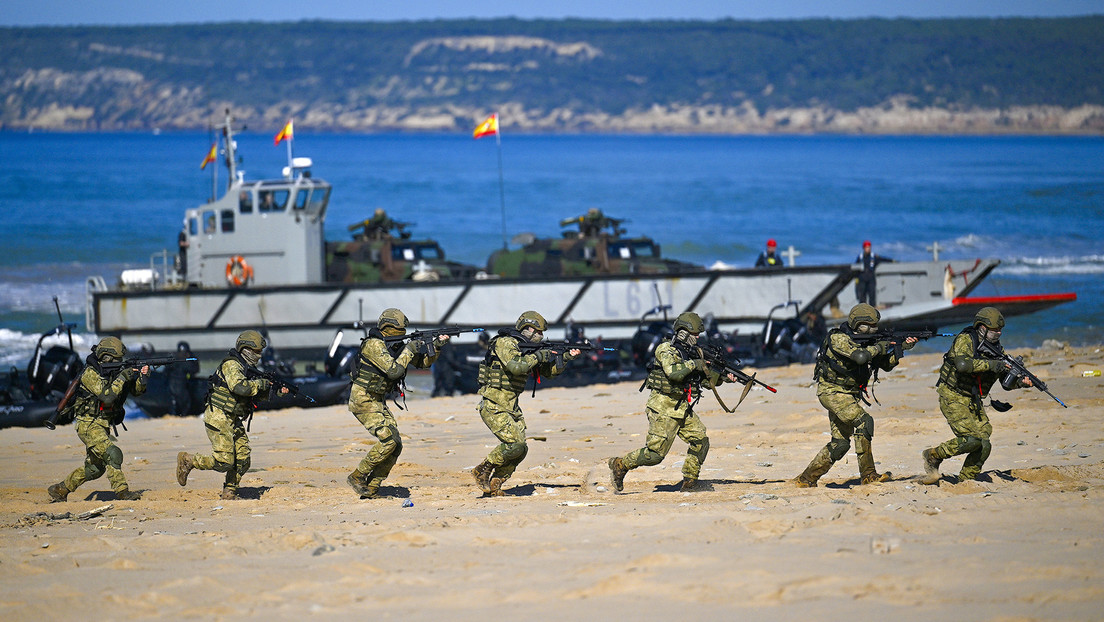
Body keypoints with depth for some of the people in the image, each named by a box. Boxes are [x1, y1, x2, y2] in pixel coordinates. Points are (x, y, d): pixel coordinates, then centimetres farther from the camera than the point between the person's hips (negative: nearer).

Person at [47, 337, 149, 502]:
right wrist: (122, 378, -23)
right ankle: (122, 492, -24)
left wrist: (143, 377, -13)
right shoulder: (91, 373, -15)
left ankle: (59, 490, 24)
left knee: (94, 469, 13)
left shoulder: (114, 372, 8)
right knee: (112, 454, -24)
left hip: (103, 426, 9)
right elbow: (106, 396, -25)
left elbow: (136, 390, 7)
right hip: (89, 425, -9)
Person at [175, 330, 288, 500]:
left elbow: (257, 394, 22)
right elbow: (239, 387, -32)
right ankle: (187, 460, 3)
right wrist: (261, 383, -18)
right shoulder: (231, 365, -14)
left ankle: (229, 492, 13)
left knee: (243, 460, 3)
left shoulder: (248, 368, 15)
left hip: (234, 421, 10)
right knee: (224, 462, -12)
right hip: (219, 418, -10)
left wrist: (277, 390, 5)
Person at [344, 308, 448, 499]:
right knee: (388, 440, -20)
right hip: (363, 399, -9)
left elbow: (422, 361, 14)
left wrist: (437, 346, -1)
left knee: (396, 445, 0)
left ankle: (370, 489, 5)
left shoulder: (396, 345, 8)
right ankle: (357, 477, -8)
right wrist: (409, 350, -19)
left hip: (378, 402, 9)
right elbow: (393, 371, -27)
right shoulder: (374, 345, -18)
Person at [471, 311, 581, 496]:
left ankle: (494, 487, 11)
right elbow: (515, 366, -30)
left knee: (520, 450, 2)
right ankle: (482, 471, -3)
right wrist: (538, 356, -18)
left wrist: (567, 357, 4)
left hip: (511, 407, 9)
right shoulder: (505, 343, -13)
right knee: (515, 444, -19)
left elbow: (549, 371, 19)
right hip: (494, 407, -9)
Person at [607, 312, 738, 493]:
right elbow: (673, 372, -31)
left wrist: (723, 378, 2)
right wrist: (694, 364, -21)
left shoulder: (693, 352, 12)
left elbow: (705, 379, 18)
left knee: (700, 441, -4)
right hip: (663, 408, -8)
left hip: (682, 409, 8)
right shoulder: (667, 350, -13)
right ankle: (619, 465, 9)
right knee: (655, 454, -8)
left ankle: (689, 482, 5)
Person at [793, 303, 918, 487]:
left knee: (841, 443, 4)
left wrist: (902, 347, -2)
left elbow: (886, 364, 12)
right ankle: (868, 474, -21)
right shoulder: (838, 339, -16)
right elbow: (859, 356, -33)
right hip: (832, 392, -9)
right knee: (863, 421, -24)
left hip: (849, 395, 9)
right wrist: (879, 347, -17)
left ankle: (806, 479, 10)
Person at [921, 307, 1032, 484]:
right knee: (972, 439, -20)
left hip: (974, 401, 7)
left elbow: (1006, 382, 5)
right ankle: (932, 456, -2)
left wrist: (1020, 382, -16)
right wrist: (990, 365, -33)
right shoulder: (965, 340, -13)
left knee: (984, 446, -5)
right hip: (952, 398, -7)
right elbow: (962, 364, -34)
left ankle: (966, 481, 10)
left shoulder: (995, 348, 6)